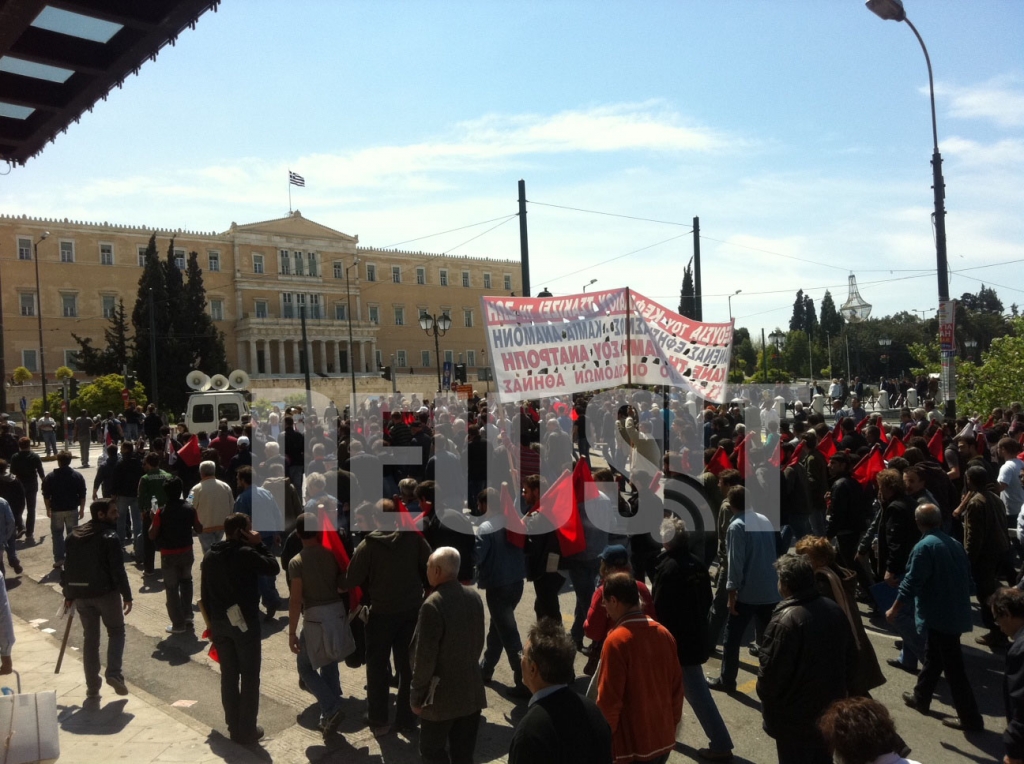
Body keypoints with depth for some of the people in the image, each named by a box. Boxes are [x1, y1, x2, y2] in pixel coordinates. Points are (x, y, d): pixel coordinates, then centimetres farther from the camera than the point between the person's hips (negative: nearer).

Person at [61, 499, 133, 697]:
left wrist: (68, 594, 19)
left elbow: (67, 567, 11)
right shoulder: (109, 537, -12)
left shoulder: (74, 536, 8)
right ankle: (114, 673, -4)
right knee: (116, 631, 12)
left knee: (90, 638, 13)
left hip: (81, 594, 6)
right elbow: (117, 569, -17)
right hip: (106, 592, -5)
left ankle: (92, 686, 16)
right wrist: (127, 595, -12)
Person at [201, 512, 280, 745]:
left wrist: (212, 622, 17)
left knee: (228, 675, 14)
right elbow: (274, 567, -8)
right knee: (249, 676, 4)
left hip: (220, 622, 7)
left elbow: (205, 594, 11)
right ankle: (247, 729, 7)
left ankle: (234, 726, 21)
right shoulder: (246, 553, -17)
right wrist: (259, 544, -4)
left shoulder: (210, 556, 7)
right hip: (245, 621, -6)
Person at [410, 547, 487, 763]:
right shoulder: (474, 597, 0)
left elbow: (425, 656, -19)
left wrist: (416, 695, -9)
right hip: (472, 690, 7)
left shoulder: (433, 604, -22)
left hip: (442, 694, -7)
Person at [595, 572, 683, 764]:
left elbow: (609, 700, -18)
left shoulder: (617, 640, -20)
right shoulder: (664, 633, 0)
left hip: (632, 746, -6)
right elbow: (677, 687, 8)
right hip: (664, 740, 7)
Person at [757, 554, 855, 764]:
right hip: (830, 707, 7)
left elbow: (772, 672, -22)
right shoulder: (834, 609, -2)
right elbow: (850, 658, 9)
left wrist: (765, 697, -2)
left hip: (796, 715, -7)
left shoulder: (786, 621, -27)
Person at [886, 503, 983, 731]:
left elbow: (911, 583, -18)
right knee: (933, 656, 22)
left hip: (940, 615, -9)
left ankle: (970, 718, 7)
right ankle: (920, 697, 36)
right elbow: (967, 576, 17)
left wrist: (894, 610, -7)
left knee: (953, 668, 0)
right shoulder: (955, 544, 8)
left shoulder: (925, 547, -18)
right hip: (957, 612, 9)